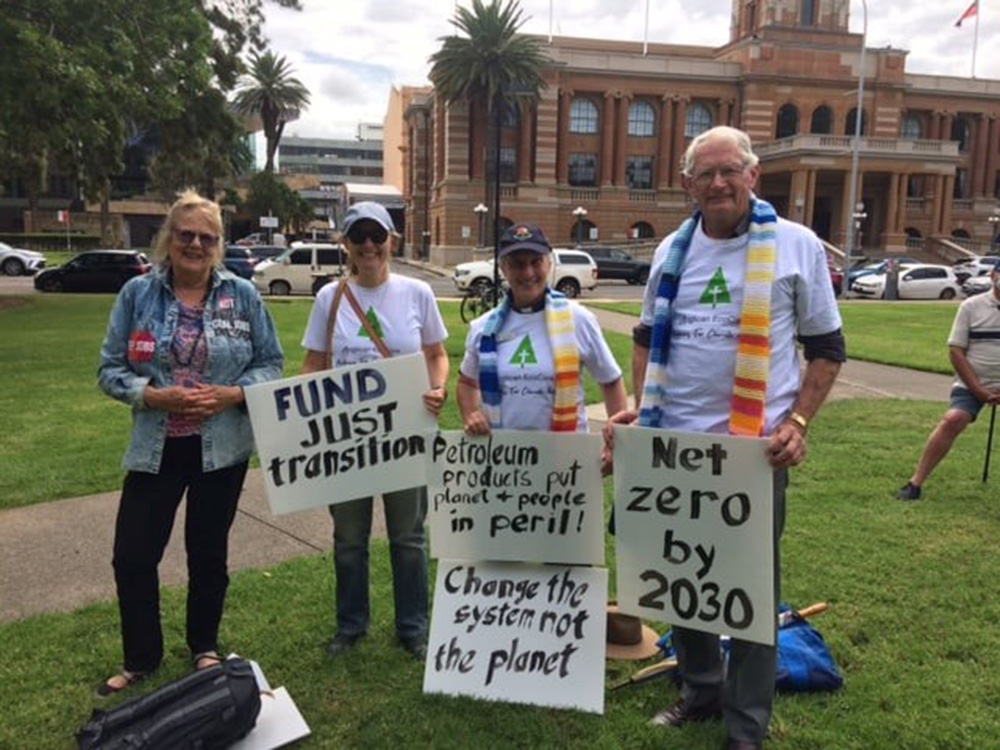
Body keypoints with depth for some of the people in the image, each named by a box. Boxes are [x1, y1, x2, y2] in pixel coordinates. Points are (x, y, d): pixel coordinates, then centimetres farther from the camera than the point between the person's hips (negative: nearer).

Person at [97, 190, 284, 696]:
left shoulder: (243, 295, -2)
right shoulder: (137, 294, -2)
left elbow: (271, 363, 0)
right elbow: (110, 370, -1)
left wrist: (233, 394, -17)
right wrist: (157, 396, -18)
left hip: (223, 448, 0)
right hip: (156, 448, 1)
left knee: (208, 551, 13)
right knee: (132, 555, 2)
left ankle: (205, 646, 36)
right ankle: (140, 659, 26)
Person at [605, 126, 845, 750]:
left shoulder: (796, 245, -4)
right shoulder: (673, 249, 7)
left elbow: (827, 347, 1)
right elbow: (647, 336, 17)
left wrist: (798, 422, -11)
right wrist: (640, 405, 4)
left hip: (755, 446, -4)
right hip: (674, 441, 4)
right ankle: (701, 691, 37)